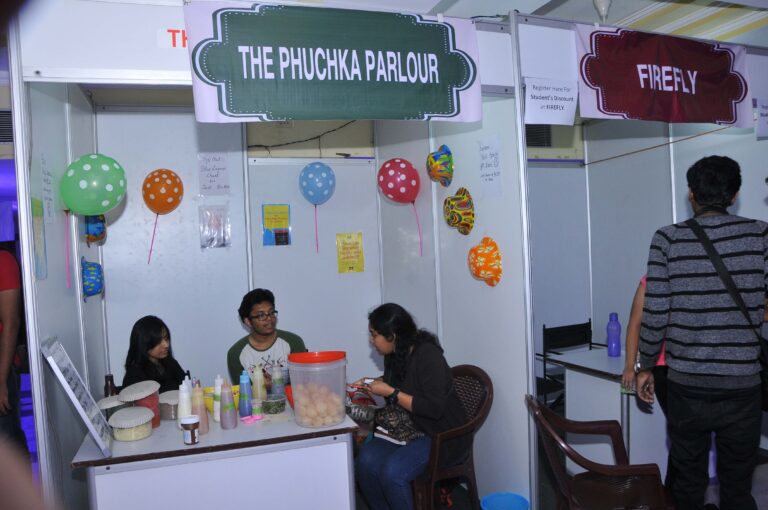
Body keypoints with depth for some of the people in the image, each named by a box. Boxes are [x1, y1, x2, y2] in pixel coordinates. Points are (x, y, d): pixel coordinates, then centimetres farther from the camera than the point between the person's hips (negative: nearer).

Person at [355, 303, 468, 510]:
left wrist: (391, 393, -24)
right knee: (366, 461, -18)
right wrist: (373, 383, 5)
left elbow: (434, 408, -26)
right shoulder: (394, 355, 3)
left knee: (393, 472, -29)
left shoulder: (428, 357, -22)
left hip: (442, 437, -7)